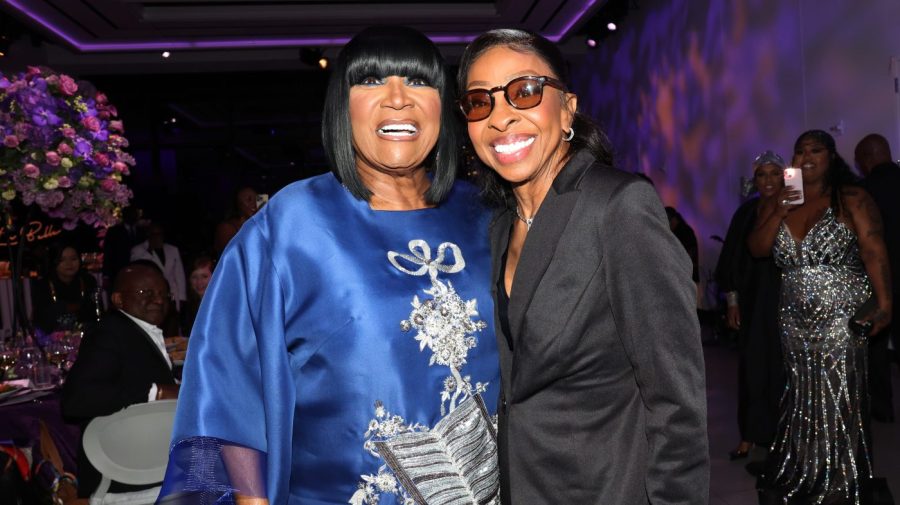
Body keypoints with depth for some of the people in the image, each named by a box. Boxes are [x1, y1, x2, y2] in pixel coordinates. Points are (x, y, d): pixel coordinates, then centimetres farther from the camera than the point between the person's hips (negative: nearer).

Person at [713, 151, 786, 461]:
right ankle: (750, 436, 15)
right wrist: (732, 301, 4)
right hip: (752, 301, 3)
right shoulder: (746, 212, 5)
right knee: (752, 367, 5)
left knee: (780, 367, 0)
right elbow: (731, 259, 6)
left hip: (786, 300, -2)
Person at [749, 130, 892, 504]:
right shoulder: (777, 203, 10)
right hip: (796, 320, 4)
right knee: (803, 398, 13)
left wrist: (884, 305, -21)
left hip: (841, 317, -4)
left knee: (838, 400, -1)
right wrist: (779, 213, -12)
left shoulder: (852, 199, -4)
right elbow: (756, 248, 2)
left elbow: (874, 253, -12)